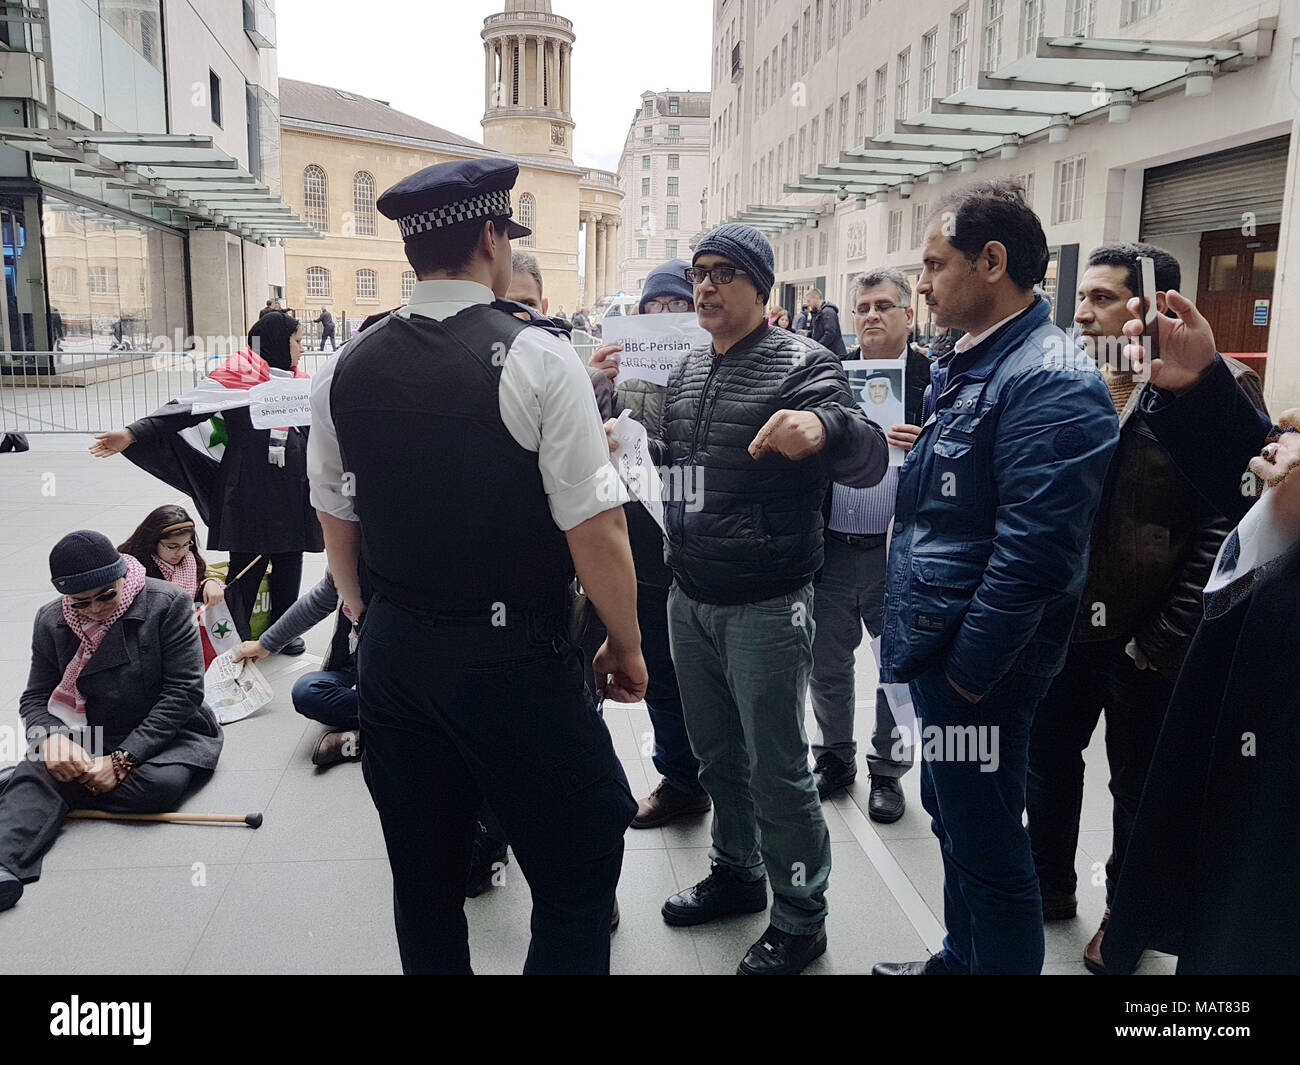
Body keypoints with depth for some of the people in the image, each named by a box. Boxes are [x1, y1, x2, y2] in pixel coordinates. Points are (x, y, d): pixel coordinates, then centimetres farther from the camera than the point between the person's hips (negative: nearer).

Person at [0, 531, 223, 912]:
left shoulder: (167, 603, -12)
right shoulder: (52, 621, 1)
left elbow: (184, 692, -15)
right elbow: (34, 698, 5)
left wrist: (122, 759, -22)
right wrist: (51, 737, -22)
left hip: (167, 734, -3)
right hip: (95, 736, 3)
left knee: (161, 783, -35)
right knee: (36, 772, -28)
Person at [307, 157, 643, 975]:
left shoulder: (346, 370, 2)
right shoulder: (536, 357, -14)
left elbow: (337, 523, 12)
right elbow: (596, 532, -16)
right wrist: (627, 648, -1)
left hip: (391, 656, 6)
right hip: (515, 661, -6)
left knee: (424, 879, 21)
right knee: (577, 875, 10)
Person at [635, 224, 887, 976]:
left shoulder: (803, 364, -11)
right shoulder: (687, 371, 10)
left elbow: (870, 462, -24)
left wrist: (826, 426, -45)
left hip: (766, 608, -6)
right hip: (691, 599, 7)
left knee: (777, 770, 5)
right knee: (717, 754, 20)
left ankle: (800, 918, 24)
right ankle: (737, 873, 41)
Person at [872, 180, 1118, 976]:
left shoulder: (1051, 383, -21)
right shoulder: (967, 365, 11)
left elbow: (1033, 555, -25)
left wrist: (967, 674, -20)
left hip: (977, 667, -10)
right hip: (937, 643, 10)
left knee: (985, 845, 6)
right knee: (953, 819, 24)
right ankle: (960, 958, 43)